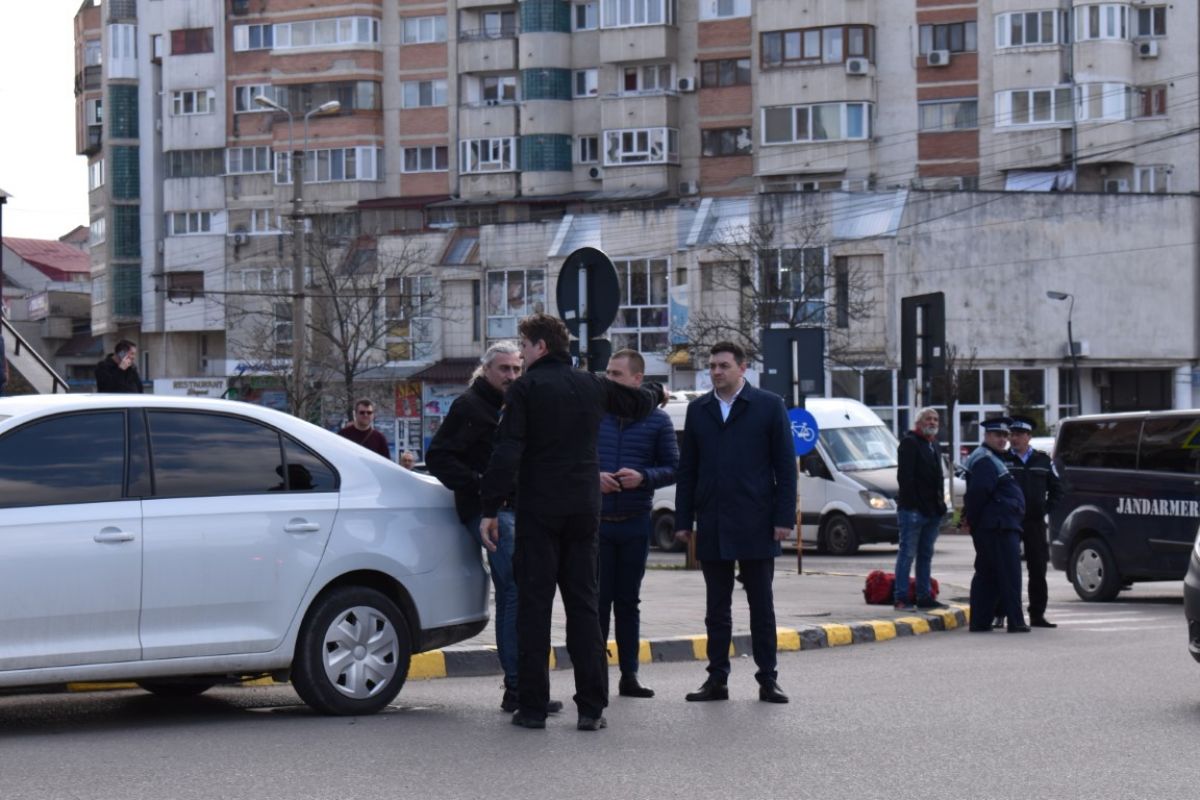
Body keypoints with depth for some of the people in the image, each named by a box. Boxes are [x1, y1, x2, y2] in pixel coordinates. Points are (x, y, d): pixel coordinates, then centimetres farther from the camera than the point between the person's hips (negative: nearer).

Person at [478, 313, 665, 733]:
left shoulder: (525, 388, -6)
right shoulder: (592, 386, 9)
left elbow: (506, 453, -13)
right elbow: (638, 403, 29)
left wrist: (491, 509, -11)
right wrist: (656, 392, 52)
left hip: (538, 510, -4)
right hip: (584, 509, 4)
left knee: (533, 605, 0)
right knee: (583, 604, 7)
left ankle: (532, 706, -1)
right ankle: (591, 707, 3)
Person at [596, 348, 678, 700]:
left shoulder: (658, 420, 3)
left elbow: (673, 469, 5)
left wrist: (643, 477, -13)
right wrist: (592, 477, -11)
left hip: (635, 523, 1)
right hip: (596, 521, -1)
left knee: (628, 601, 8)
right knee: (598, 599, -2)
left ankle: (629, 675, 14)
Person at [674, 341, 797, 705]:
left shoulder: (769, 406, 1)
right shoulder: (698, 410, 11)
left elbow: (785, 466, -1)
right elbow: (687, 469, 12)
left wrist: (784, 517, -8)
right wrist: (683, 520, 6)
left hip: (755, 525, -3)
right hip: (712, 525, 3)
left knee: (761, 606, 3)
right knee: (716, 607, 7)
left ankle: (768, 679, 9)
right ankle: (717, 679, 12)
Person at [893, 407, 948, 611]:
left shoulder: (934, 446, 20)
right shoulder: (909, 442, -7)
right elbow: (905, 476, -14)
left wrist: (940, 503, 13)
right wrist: (912, 502, -19)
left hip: (932, 510, 8)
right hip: (912, 509, -8)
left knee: (926, 555, 12)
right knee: (907, 553, -7)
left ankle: (925, 597, 17)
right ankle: (901, 598, -6)